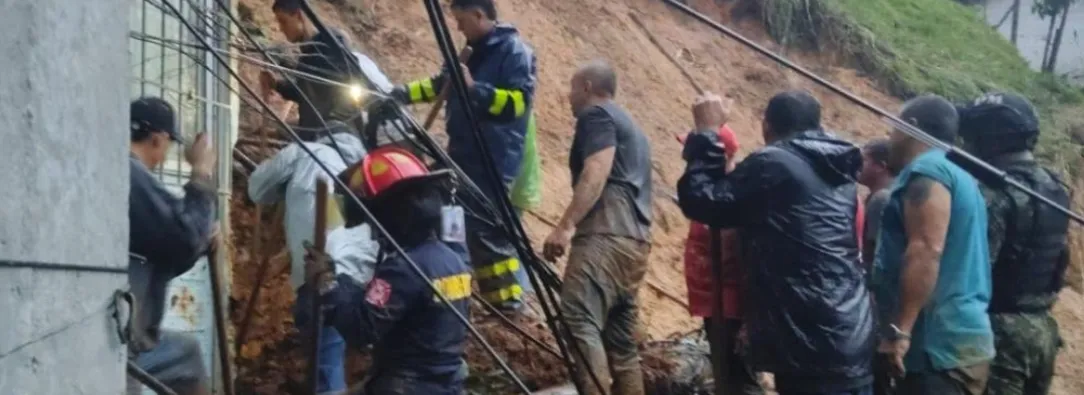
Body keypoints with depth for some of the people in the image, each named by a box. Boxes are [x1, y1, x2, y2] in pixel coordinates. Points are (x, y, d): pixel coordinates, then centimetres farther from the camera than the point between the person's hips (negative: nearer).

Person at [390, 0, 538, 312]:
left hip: (493, 161, -9)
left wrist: (474, 88, -26)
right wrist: (403, 93, 13)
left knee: (484, 228, -9)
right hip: (465, 155, 10)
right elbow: (440, 84, 25)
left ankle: (507, 297, 1)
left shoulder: (514, 51, -12)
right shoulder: (475, 52, 16)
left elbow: (518, 100, -22)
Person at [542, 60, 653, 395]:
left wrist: (566, 225, -23)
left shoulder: (596, 115, 3)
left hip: (606, 234, -10)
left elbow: (597, 170, -14)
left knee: (578, 320, -23)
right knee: (621, 339, 9)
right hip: (634, 239, 10)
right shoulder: (630, 127, 32)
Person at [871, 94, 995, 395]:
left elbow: (925, 251, -22)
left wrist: (899, 330, -24)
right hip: (955, 339, 10)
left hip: (939, 345, -10)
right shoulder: (955, 174, 21)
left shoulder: (926, 171, -10)